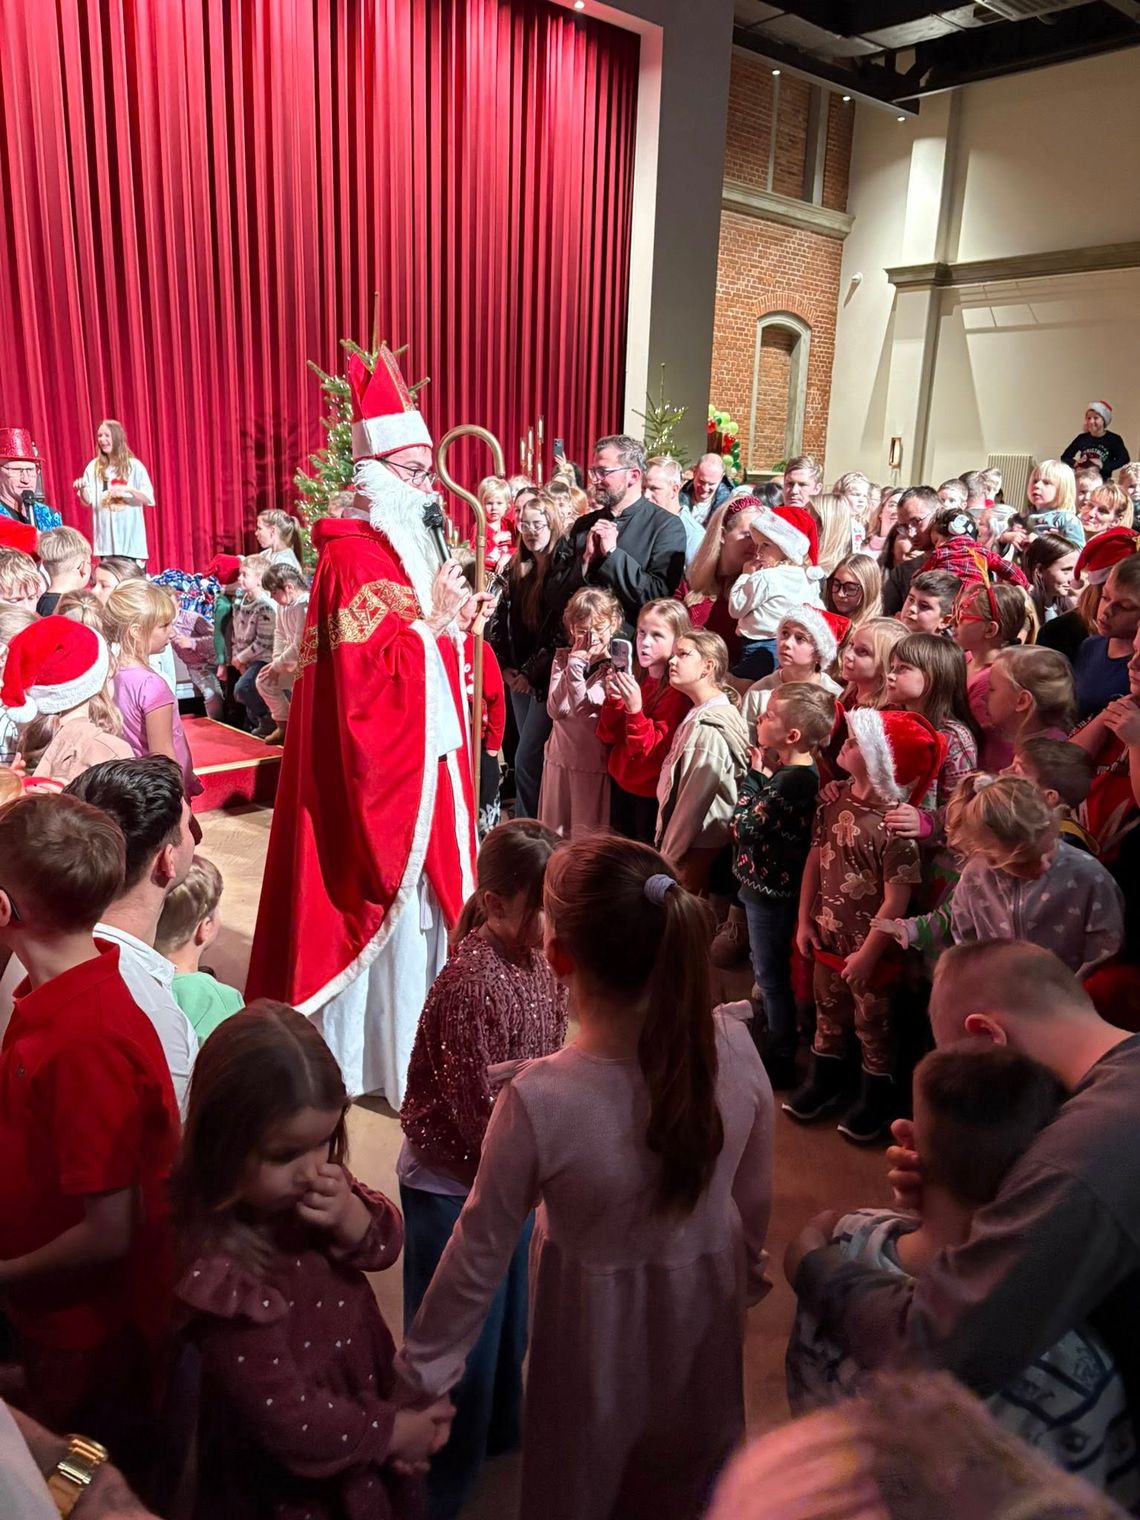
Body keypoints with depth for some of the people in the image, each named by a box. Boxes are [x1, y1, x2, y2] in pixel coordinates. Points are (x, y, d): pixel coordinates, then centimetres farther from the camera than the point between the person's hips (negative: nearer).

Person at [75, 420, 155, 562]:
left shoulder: (134, 466, 1)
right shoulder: (94, 467, 7)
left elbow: (149, 499, -2)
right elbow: (87, 501, 4)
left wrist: (128, 489, -19)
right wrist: (82, 489, -18)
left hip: (131, 536, -2)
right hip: (106, 538, 2)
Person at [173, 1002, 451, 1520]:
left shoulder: (312, 1185, -16)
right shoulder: (222, 1269, -35)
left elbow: (384, 1246, -5)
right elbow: (287, 1418, -27)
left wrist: (350, 1218, -27)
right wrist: (393, 1432, -15)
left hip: (363, 1405, 6)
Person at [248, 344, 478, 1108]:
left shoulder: (412, 545, 12)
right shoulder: (354, 559, -18)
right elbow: (364, 678, -25)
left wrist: (458, 622, 3)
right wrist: (431, 625, -20)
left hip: (424, 752, 10)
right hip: (380, 763, -10)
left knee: (423, 894, 18)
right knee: (391, 900, 1)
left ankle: (412, 1041, 34)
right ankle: (385, 1057, 18)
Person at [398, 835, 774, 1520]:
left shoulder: (539, 1101, -34)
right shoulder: (734, 1046, -24)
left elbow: (481, 1249, -18)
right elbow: (754, 1196, -7)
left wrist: (424, 1366, -1)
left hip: (597, 1319, -3)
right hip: (705, 1302, 3)